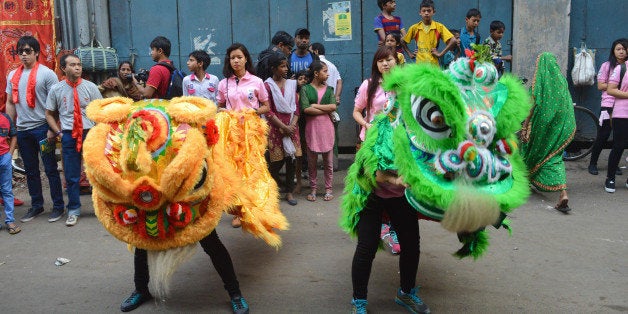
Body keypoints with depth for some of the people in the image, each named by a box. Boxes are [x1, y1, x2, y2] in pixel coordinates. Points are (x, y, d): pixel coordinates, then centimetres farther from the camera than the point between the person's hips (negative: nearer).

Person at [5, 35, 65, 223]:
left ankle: (58, 206, 10)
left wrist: (52, 128, -13)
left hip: (42, 128, -5)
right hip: (22, 130, 5)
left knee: (50, 169, 1)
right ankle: (36, 205, 24)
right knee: (30, 170, 13)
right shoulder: (13, 76, 12)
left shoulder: (46, 74, -5)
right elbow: (10, 103, 16)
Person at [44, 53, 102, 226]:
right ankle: (73, 210, 20)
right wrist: (58, 132, -2)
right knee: (71, 176, 7)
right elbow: (49, 114, 9)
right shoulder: (56, 89, 0)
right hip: (69, 135, 0)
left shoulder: (90, 87, -2)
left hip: (90, 133, 0)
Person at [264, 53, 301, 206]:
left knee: (292, 158, 3)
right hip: (276, 127, -4)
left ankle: (289, 191, 15)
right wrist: (284, 127, -12)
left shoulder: (291, 84, 9)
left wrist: (292, 125, -7)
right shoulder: (268, 86, -5)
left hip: (291, 126, 4)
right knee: (278, 160, -2)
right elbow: (268, 112, -9)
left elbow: (296, 107, 8)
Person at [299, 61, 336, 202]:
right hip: (311, 128, -2)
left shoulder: (328, 89, 10)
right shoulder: (305, 89, 0)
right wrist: (326, 110, -10)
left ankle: (329, 189, 16)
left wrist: (315, 105, -9)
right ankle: (313, 189, 17)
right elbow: (305, 109, -14)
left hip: (326, 128, 2)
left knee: (328, 161, 6)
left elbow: (333, 106, -6)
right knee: (311, 161, 6)